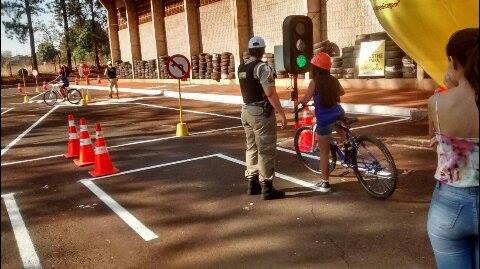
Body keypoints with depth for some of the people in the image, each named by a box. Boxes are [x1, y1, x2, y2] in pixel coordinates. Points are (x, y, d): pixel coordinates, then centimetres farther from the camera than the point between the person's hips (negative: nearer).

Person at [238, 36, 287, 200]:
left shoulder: (241, 68, 9)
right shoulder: (262, 67, -15)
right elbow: (270, 94, -20)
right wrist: (282, 114, -18)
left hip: (246, 111, 8)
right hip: (261, 112, -8)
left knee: (252, 148, 15)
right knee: (266, 150, -3)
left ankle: (252, 183, 22)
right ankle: (267, 188, 1)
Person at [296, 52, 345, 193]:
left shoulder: (314, 82, -10)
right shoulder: (333, 80, 5)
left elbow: (305, 99, -15)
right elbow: (342, 92, 24)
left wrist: (296, 102, 6)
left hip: (324, 121, -4)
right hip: (339, 116, 4)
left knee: (324, 152, 7)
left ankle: (325, 183, 13)